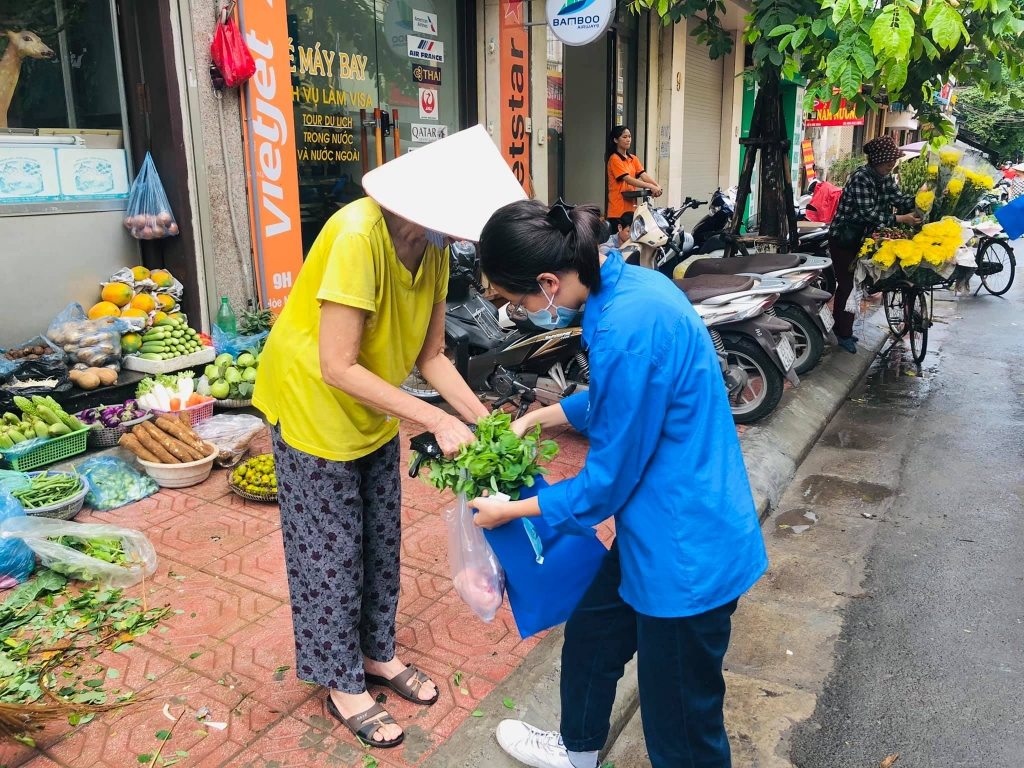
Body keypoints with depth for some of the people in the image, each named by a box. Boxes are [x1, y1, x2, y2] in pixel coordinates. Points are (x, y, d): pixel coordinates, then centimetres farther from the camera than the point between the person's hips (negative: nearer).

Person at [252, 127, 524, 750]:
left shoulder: (432, 249, -8)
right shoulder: (358, 236, -31)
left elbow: (431, 355, -3)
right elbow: (338, 368, -31)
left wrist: (484, 420, -14)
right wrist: (436, 421, -30)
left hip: (373, 409, 7)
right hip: (313, 404, -7)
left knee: (380, 542, 16)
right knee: (331, 553, 7)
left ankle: (378, 654, 38)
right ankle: (343, 684, 27)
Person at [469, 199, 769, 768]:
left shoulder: (626, 331, -31)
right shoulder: (632, 284, -1)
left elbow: (608, 480, -20)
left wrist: (512, 510, -7)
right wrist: (537, 418, 14)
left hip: (687, 555, -10)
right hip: (659, 534, 10)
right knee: (590, 634, 28)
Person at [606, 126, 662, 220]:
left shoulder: (633, 159, 14)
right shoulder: (614, 159, -9)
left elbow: (644, 175, 2)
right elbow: (628, 180, -19)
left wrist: (657, 186, -17)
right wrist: (650, 186, -27)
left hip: (631, 204, 7)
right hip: (618, 205, -7)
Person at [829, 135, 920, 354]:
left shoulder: (885, 177, 3)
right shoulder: (861, 177, -22)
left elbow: (898, 200, -3)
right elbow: (868, 212, -29)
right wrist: (900, 219, -31)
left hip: (862, 238, 8)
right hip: (844, 238, -8)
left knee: (855, 283, 13)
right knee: (847, 284, -4)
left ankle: (842, 328, 24)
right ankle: (843, 333, 6)